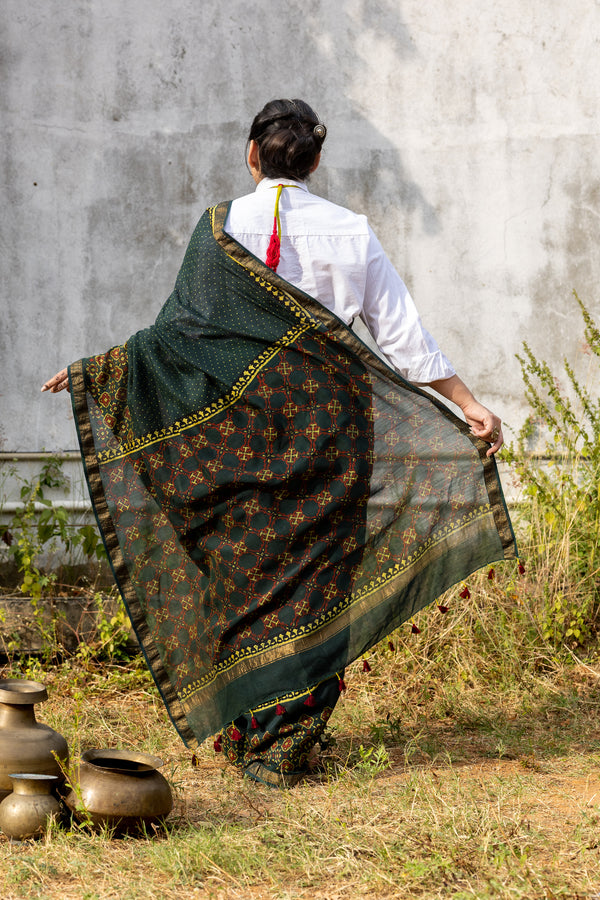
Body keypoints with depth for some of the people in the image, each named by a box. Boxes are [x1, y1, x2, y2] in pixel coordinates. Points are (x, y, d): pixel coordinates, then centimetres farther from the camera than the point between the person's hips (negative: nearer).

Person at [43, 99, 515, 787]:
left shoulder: (221, 228, -2)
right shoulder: (351, 233, 2)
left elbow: (179, 326, -2)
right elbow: (401, 334, 0)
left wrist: (90, 371, 7)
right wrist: (468, 404, 5)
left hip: (238, 423, 0)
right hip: (325, 420, 1)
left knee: (241, 564, 10)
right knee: (312, 572, 4)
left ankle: (242, 730, 15)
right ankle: (288, 746, 3)